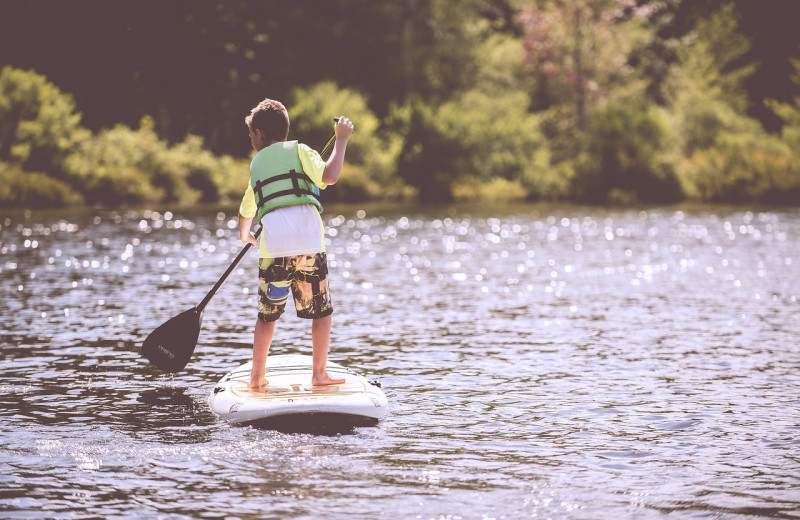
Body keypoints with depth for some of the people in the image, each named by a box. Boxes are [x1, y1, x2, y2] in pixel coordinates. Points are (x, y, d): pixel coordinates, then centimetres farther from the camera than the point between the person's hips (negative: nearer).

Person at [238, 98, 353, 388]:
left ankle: (257, 377, 15)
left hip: (273, 247, 3)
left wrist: (245, 235, 59)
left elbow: (246, 210, 37)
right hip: (309, 244, -3)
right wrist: (341, 139, 6)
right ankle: (319, 374, 8)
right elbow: (330, 176, -7)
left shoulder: (256, 163, 23)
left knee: (268, 315, 14)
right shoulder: (298, 151, 11)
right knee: (322, 312, 10)